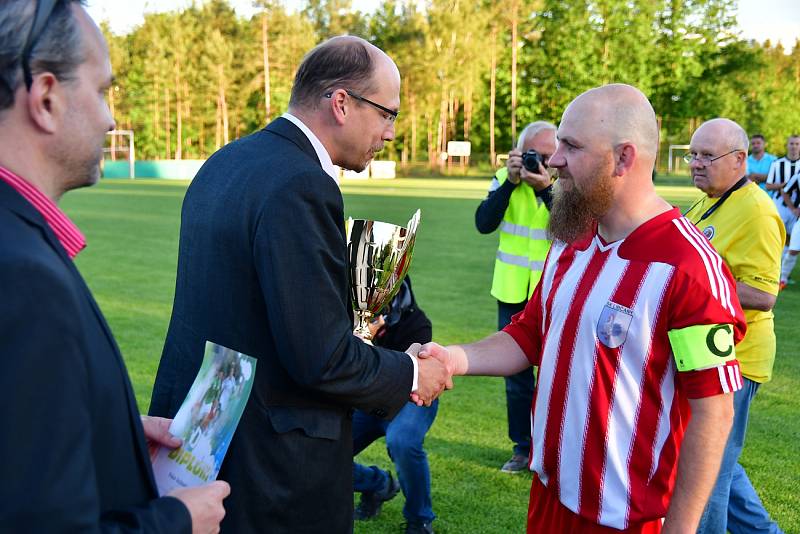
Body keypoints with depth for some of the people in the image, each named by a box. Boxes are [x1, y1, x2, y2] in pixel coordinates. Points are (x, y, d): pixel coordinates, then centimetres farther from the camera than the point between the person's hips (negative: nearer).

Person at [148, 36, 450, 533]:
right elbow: (322, 360, -23)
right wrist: (410, 375, -6)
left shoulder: (224, 162, 6)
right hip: (268, 465, -9)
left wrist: (349, 332, 14)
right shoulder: (300, 187, -23)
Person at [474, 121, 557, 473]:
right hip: (512, 293, 3)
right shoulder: (505, 179, -2)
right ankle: (522, 447, 27)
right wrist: (511, 182, -21)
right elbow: (484, 224, -13)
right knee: (516, 372, 12)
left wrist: (547, 189, -31)